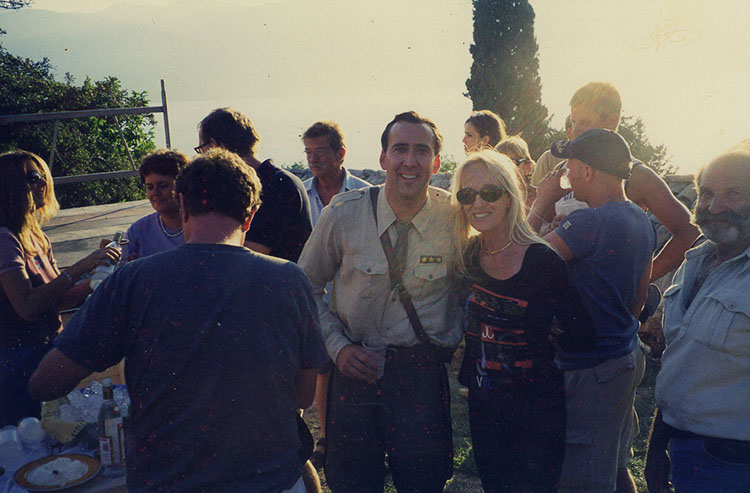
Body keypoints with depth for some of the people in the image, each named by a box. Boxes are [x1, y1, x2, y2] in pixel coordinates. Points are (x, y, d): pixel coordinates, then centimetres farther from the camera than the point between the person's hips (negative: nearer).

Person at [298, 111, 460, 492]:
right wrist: (338, 346, -5)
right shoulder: (342, 215, -7)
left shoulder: (454, 217, -8)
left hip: (423, 373, 0)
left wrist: (452, 342, -1)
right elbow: (307, 287, 5)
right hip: (355, 365, 1)